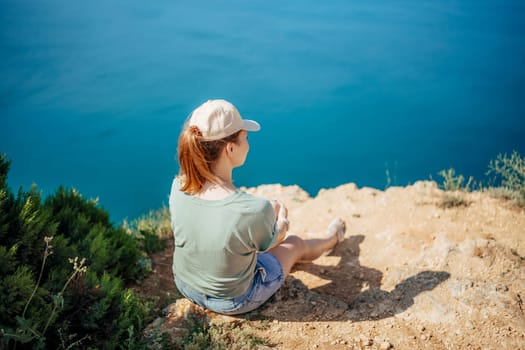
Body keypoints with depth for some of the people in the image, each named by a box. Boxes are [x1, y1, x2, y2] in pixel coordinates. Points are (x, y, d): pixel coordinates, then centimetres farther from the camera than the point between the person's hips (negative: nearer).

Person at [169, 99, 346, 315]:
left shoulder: (178, 187, -22)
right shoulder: (255, 210, -38)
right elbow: (273, 241, -13)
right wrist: (282, 219, 11)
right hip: (233, 301, -4)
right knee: (295, 244, 24)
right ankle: (332, 238, 58)